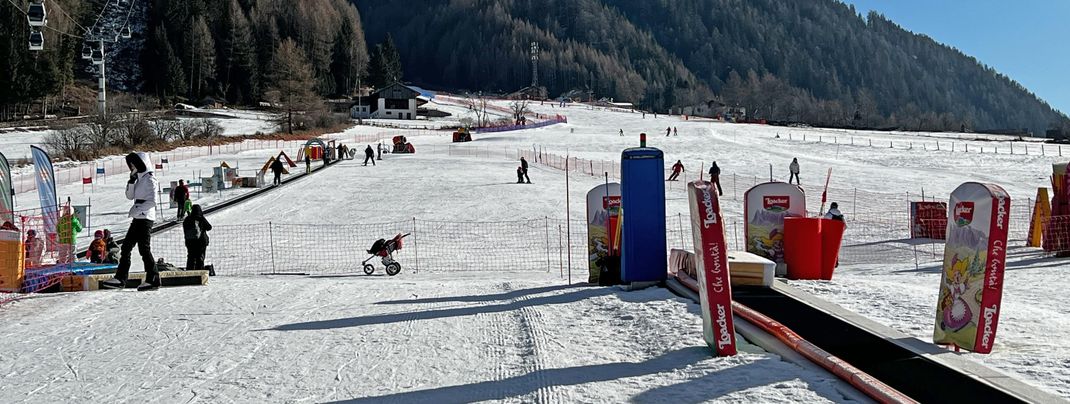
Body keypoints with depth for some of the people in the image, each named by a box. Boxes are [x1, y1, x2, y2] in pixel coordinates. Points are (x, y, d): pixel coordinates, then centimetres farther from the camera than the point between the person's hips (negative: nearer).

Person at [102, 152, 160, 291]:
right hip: (137, 219, 10)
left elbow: (152, 201, -16)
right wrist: (132, 180, 6)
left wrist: (137, 209, -18)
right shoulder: (140, 179, 20)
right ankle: (120, 279, 10)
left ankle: (153, 280, -5)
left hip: (145, 219, -10)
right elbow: (130, 196, 16)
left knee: (144, 249, -9)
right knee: (126, 247, 8)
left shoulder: (150, 179, -9)